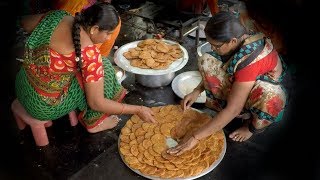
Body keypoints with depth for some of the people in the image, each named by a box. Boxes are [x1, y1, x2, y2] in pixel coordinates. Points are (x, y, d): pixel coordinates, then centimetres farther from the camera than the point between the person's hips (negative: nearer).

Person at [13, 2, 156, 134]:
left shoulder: (58, 16, -8)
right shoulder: (89, 53, -27)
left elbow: (25, 24, 13)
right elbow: (96, 103, -21)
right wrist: (138, 110, -13)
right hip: (42, 107, -7)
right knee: (105, 67, -4)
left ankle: (85, 111, 32)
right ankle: (93, 123, 12)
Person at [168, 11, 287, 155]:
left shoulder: (249, 60, -39)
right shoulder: (240, 39, -18)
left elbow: (233, 110, -39)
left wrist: (195, 137, -37)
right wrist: (197, 91, -10)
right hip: (239, 86, 6)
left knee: (269, 94, -42)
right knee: (206, 61, -11)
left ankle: (254, 125, -8)